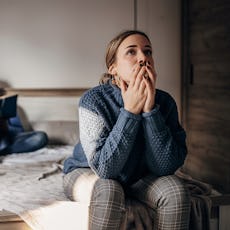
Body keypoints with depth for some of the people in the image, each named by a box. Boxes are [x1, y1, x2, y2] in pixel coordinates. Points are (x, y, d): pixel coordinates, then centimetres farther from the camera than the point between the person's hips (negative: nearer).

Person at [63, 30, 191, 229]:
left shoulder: (164, 101, -17)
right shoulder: (94, 100, -25)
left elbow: (166, 166, -23)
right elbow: (105, 168, -31)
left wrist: (150, 110, -31)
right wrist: (130, 111, -34)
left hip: (138, 177, 3)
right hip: (87, 174, -3)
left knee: (175, 189, -24)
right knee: (109, 189, -35)